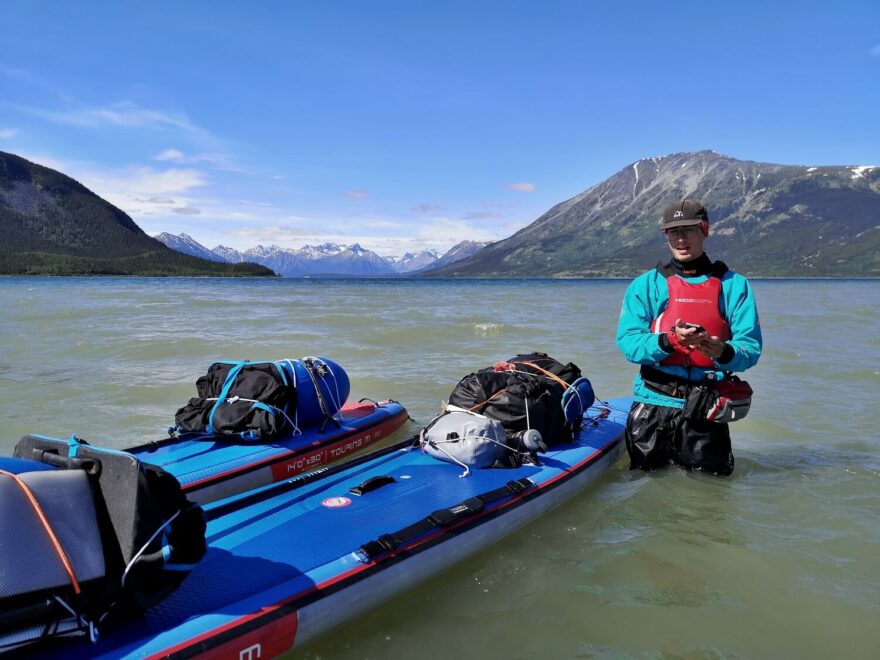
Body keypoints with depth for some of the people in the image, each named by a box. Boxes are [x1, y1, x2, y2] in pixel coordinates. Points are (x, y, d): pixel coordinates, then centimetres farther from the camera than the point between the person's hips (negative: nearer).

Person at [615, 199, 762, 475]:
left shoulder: (734, 285, 6)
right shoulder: (645, 285, 4)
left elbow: (751, 347, -4)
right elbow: (628, 342, -8)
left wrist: (723, 352, -26)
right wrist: (670, 340, -26)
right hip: (654, 404, 0)